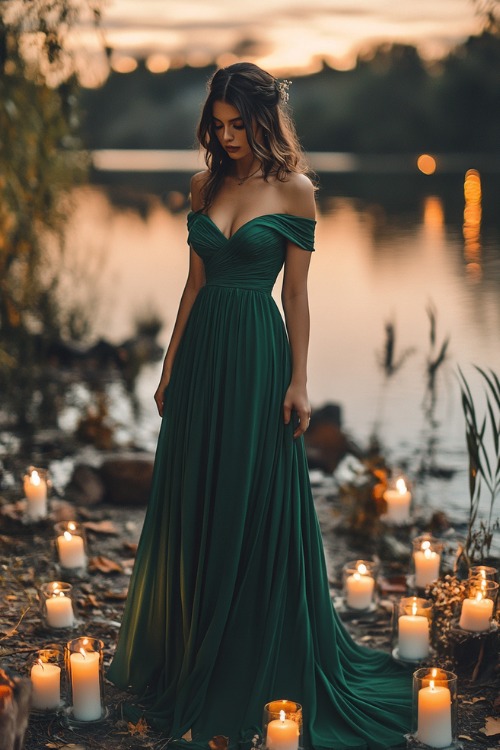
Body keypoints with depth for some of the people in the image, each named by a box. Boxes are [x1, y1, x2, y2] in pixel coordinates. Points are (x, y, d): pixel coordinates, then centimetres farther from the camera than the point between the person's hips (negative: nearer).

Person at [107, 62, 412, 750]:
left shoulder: (294, 190, -4)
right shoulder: (206, 185, 9)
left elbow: (297, 294, -4)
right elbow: (194, 283, 12)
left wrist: (298, 381, -9)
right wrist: (170, 366, 11)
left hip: (257, 356, -5)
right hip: (202, 351, 5)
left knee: (255, 508, 1)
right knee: (192, 506, 11)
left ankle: (252, 671, 16)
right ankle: (188, 661, 27)